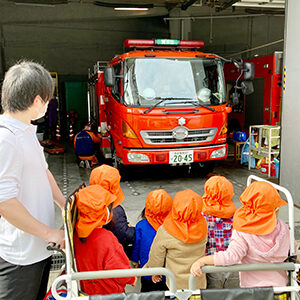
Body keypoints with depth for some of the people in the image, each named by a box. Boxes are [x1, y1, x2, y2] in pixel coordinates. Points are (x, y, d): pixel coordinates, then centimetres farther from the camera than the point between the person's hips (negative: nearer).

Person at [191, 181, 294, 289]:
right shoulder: (282, 228, -10)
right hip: (279, 283, 3)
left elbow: (231, 256, -34)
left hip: (252, 286, -3)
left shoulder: (242, 232, -23)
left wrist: (201, 261, -33)